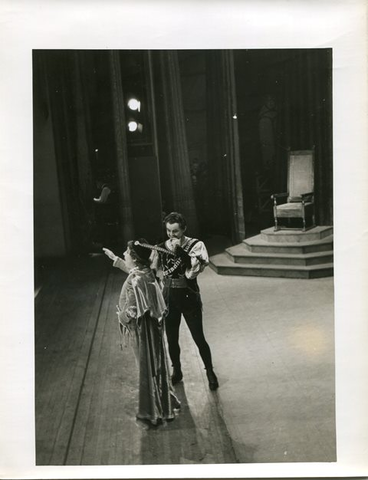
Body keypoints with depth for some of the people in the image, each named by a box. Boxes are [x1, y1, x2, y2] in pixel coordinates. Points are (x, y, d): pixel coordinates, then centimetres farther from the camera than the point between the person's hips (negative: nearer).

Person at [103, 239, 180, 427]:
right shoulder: (145, 271, -1)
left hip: (141, 330, -9)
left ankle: (153, 413, 21)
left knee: (148, 369, 5)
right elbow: (129, 268, 24)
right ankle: (164, 405, 37)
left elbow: (131, 312, -28)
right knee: (156, 365, 21)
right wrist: (114, 258, 34)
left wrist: (120, 315, -7)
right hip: (152, 325, 9)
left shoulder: (135, 281, -28)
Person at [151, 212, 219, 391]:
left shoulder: (195, 245, -9)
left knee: (199, 337, 3)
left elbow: (193, 271, -21)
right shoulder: (161, 247, -1)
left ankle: (210, 372, 23)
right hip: (169, 297, 3)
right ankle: (176, 371, 35)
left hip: (189, 297, -3)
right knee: (171, 338, 14)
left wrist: (180, 251, -26)